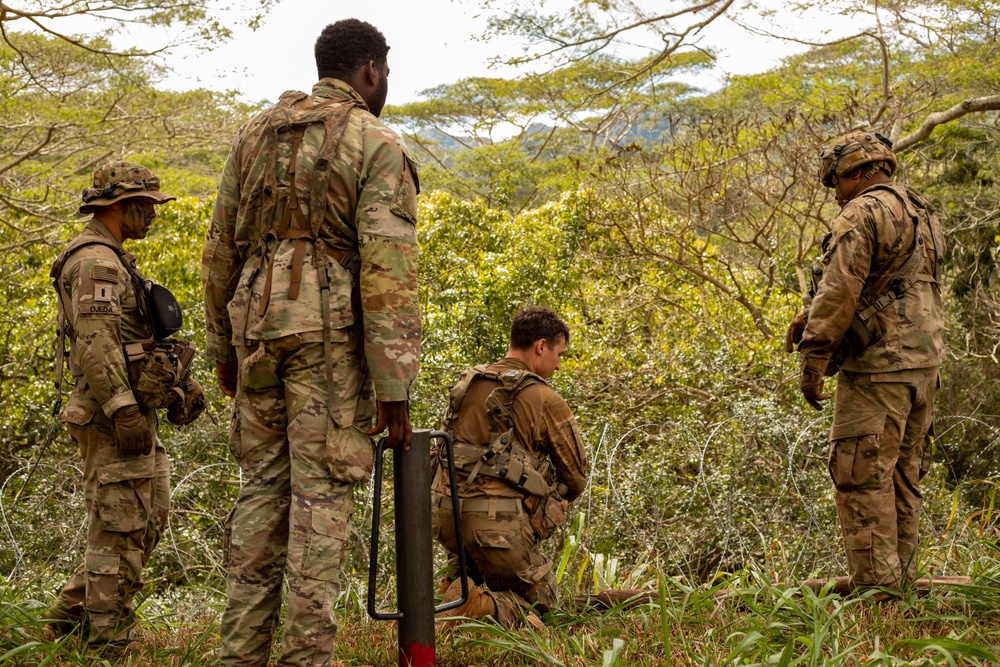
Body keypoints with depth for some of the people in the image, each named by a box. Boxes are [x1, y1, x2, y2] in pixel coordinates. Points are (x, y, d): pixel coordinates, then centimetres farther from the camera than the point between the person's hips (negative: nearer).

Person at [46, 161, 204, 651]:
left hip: (133, 410, 11)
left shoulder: (113, 260, 21)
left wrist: (182, 381, 18)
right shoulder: (95, 261, -13)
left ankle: (73, 612, 21)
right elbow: (95, 341, -23)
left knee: (150, 515, 14)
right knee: (121, 524, -5)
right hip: (113, 413, -11)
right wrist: (124, 410, -27)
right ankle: (106, 635, 3)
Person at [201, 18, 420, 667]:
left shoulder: (257, 133, 15)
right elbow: (388, 270, -11)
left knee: (262, 486, 12)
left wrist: (223, 346, 23)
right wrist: (393, 386, -11)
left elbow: (221, 248, 16)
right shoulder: (378, 145, -3)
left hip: (257, 323, 6)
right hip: (331, 331, -5)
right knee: (321, 492, -2)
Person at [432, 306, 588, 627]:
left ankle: (460, 584, 10)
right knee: (539, 600, 16)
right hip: (500, 523, -6)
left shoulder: (466, 384, 11)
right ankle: (483, 607, -14)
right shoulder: (545, 400, -6)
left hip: (445, 515, 6)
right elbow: (576, 475, 2)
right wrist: (553, 504, 25)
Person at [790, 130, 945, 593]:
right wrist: (814, 320, 20)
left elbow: (840, 291, -18)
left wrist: (813, 356, -16)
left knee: (862, 476, -6)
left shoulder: (862, 213, -9)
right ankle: (901, 578, 18)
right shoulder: (924, 215, 20)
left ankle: (874, 585, -5)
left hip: (879, 365, -9)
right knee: (902, 476, 13)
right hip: (923, 362, 9)